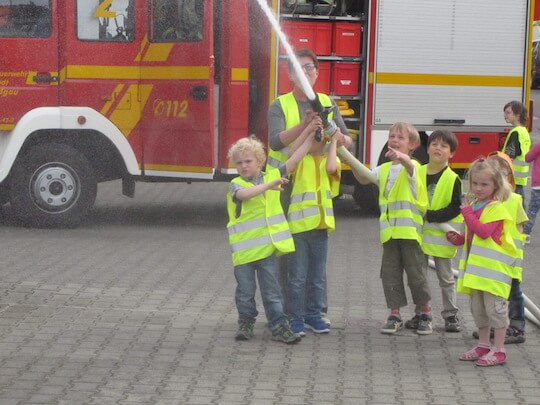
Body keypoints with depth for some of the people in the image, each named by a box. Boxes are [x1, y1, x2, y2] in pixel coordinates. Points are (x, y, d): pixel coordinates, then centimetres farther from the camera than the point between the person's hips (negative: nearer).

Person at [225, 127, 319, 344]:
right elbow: (244, 194, -28)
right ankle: (246, 323, 25)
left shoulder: (272, 176, 7)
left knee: (272, 291, 6)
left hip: (267, 247, 2)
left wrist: (311, 134, 5)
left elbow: (295, 158, 8)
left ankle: (279, 326, 10)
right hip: (244, 250, -2)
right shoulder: (236, 185, -5)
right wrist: (269, 186, -39)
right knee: (245, 291, 9)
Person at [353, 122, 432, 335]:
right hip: (389, 231, 5)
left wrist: (400, 157, -52)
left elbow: (408, 164, -29)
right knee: (390, 273, 6)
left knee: (416, 273, 1)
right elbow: (364, 178, 2)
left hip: (410, 229, -5)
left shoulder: (413, 166, -5)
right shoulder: (384, 169, 13)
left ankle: (425, 314, 16)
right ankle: (395, 315, 15)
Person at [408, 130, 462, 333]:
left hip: (442, 235, -4)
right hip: (419, 232, 4)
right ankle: (420, 314, 19)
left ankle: (451, 315, 15)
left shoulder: (452, 179, -10)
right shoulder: (417, 172, 1)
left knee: (446, 277, 6)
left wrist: (431, 216, -20)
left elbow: (456, 208, -14)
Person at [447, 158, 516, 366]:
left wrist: (467, 213, -21)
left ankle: (498, 350, 1)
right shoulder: (473, 205, 14)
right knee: (478, 308, 16)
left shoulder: (496, 208, -12)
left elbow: (485, 232, -25)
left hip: (494, 267, -9)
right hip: (476, 266, 9)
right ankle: (483, 345, 27)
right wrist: (458, 238, 6)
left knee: (495, 308, -5)